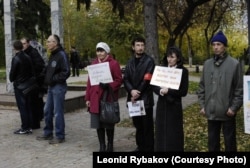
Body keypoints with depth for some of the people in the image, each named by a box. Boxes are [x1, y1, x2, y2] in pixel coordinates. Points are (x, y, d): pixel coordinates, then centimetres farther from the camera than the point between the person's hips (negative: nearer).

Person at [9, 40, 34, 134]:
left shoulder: (16, 59, -15)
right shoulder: (27, 57, 4)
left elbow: (12, 72, -10)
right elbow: (31, 71, 7)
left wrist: (12, 79, 9)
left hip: (19, 85, -6)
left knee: (22, 107, -3)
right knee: (28, 106, 10)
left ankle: (24, 128, 0)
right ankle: (29, 127, 15)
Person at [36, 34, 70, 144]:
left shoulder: (62, 55, -14)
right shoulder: (52, 55, 15)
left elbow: (66, 72, -20)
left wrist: (54, 79, -17)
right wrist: (47, 79, 7)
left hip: (59, 87, -9)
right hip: (51, 87, 9)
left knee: (58, 112, -3)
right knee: (47, 111, 14)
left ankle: (60, 136, 8)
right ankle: (48, 133, 27)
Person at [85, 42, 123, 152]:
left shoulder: (114, 63, -4)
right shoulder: (93, 63, 11)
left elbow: (119, 80, -5)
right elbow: (89, 82, 12)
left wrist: (108, 85, -22)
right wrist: (87, 98, 9)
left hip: (109, 98, -4)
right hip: (95, 99, 4)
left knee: (109, 123, 6)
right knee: (98, 124, 7)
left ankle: (110, 146, 21)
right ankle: (102, 146, 20)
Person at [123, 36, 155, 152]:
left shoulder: (149, 61, -5)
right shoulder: (130, 62, 12)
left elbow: (147, 79, -13)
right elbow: (125, 79, 4)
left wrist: (137, 93, -13)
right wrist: (131, 90, -14)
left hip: (145, 98, -5)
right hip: (133, 98, 5)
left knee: (147, 125, 1)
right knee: (138, 124, 14)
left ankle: (149, 148, 10)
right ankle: (140, 146, 26)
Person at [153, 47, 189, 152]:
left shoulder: (183, 71, -4)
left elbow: (183, 91, -7)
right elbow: (154, 86, 4)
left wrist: (168, 91, -18)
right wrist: (160, 90, -16)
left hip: (174, 106, -3)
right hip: (161, 105, 3)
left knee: (174, 134, 2)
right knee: (161, 132, 7)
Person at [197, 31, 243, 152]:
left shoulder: (234, 64, -7)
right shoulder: (207, 64, 6)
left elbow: (240, 89, -6)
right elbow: (202, 87, 11)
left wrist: (234, 107, -11)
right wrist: (202, 105, 5)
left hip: (227, 112, -4)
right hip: (211, 111, 4)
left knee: (229, 142, 9)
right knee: (212, 141, 15)